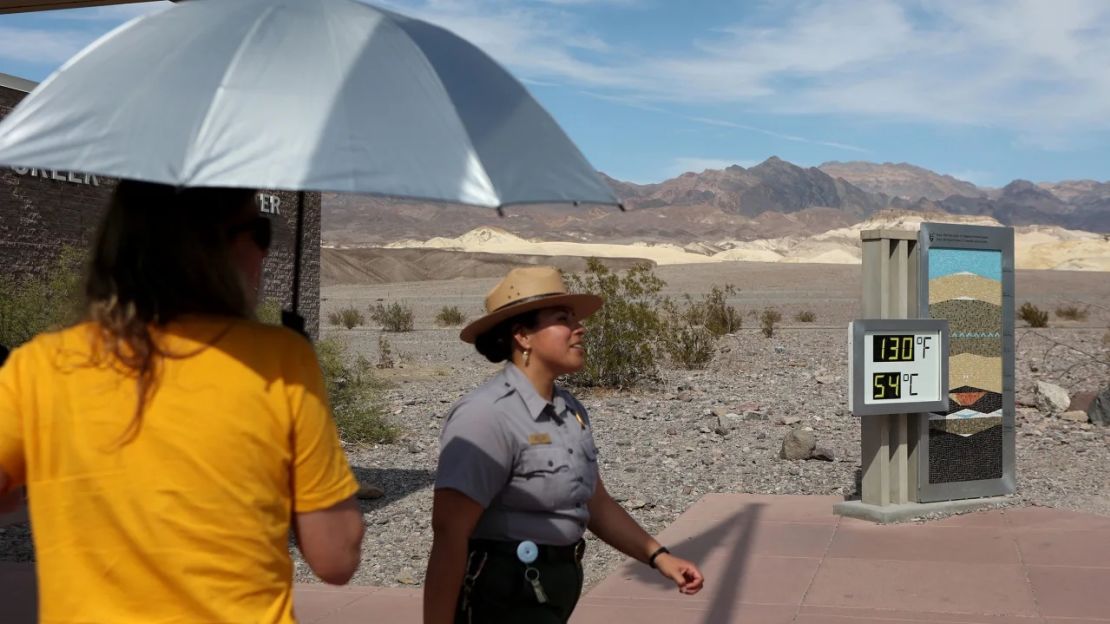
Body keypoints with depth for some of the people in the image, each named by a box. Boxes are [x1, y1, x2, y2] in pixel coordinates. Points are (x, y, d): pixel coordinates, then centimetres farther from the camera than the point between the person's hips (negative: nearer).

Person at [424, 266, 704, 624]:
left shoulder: (569, 410, 7)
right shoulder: (488, 416, -22)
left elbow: (596, 504, 15)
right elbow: (448, 534, -24)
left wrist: (658, 557, 6)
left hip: (549, 594, 9)